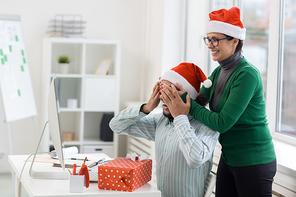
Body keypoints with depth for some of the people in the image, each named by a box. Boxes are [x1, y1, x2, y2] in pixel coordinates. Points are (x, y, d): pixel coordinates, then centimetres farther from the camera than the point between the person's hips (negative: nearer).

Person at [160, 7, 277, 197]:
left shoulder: (247, 75, -20)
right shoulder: (218, 72, 9)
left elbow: (222, 123, -22)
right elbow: (199, 99, 2)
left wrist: (189, 108, -20)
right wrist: (182, 94, -17)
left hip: (254, 162, -8)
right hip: (229, 158, 8)